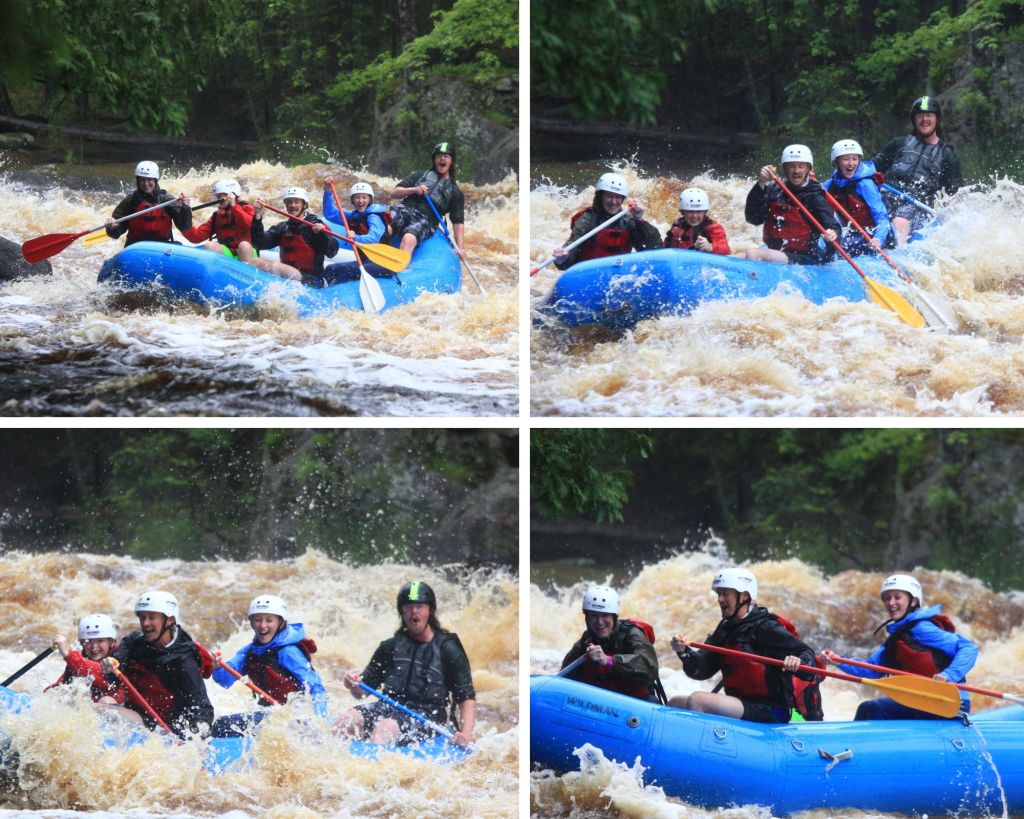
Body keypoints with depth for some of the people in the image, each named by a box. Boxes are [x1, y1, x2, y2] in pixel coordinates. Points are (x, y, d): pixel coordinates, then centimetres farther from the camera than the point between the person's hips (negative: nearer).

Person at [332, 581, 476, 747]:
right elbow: (364, 692, 19)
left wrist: (466, 733, -15)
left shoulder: (448, 649, 7)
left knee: (385, 727, -35)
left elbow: (467, 697, 2)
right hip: (388, 708, 4)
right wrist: (355, 687, -7)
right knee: (345, 721, -24)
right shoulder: (390, 647, 18)